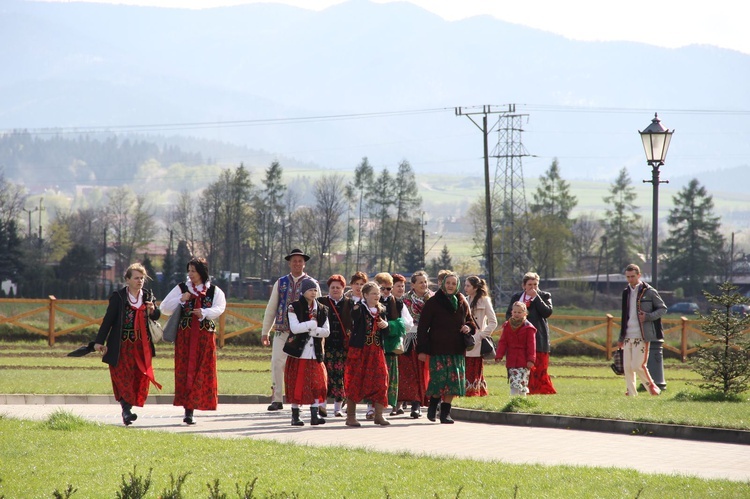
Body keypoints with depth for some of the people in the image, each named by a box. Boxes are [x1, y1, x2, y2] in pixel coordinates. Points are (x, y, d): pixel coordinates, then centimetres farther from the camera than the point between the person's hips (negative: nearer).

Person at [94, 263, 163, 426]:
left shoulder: (147, 296, 6)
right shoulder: (118, 297, -7)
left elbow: (156, 316, 15)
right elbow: (108, 320, -7)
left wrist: (152, 310, -9)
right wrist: (100, 341, -12)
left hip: (142, 345, 5)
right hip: (122, 345, -5)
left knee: (141, 378, 2)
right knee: (124, 377, -8)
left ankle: (128, 407, 11)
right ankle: (126, 410, -10)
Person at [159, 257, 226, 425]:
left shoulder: (214, 291, 7)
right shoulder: (181, 288, 9)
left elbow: (220, 308, -10)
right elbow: (164, 308, 5)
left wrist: (204, 313, -27)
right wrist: (180, 300, -9)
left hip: (205, 336, 0)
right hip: (185, 335, 0)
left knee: (202, 373, -1)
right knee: (185, 371, -6)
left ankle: (191, 410, 4)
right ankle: (188, 409, -6)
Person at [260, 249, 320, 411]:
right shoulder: (281, 283, 11)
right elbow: (271, 308, 14)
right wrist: (265, 331, 12)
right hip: (282, 331, 1)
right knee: (277, 362, -11)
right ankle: (277, 399, -8)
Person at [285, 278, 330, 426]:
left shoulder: (322, 309, 9)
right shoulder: (294, 308, -2)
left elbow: (326, 331, 3)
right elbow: (294, 328, -15)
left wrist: (312, 330, -13)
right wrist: (313, 324, -11)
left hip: (315, 353, 4)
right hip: (298, 352, -4)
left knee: (317, 384, -2)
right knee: (297, 385, -2)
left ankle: (314, 415, 0)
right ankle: (295, 416, 5)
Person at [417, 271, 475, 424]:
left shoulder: (462, 303, 11)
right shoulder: (433, 303, -1)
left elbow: (470, 320, 25)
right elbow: (423, 327, -2)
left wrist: (469, 327, -1)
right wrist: (422, 349, -8)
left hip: (457, 350, 4)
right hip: (438, 349, -4)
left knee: (453, 382, -1)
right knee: (439, 379, -9)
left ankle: (445, 412, 8)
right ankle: (433, 405, 17)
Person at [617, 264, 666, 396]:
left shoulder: (649, 292, -4)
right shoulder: (626, 292, 15)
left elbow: (663, 309, 0)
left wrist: (648, 316, -16)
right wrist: (621, 337, 21)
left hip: (642, 336, -6)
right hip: (628, 336, 6)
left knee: (638, 365, -12)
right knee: (627, 367, 2)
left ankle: (652, 386, 8)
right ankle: (631, 393, 9)